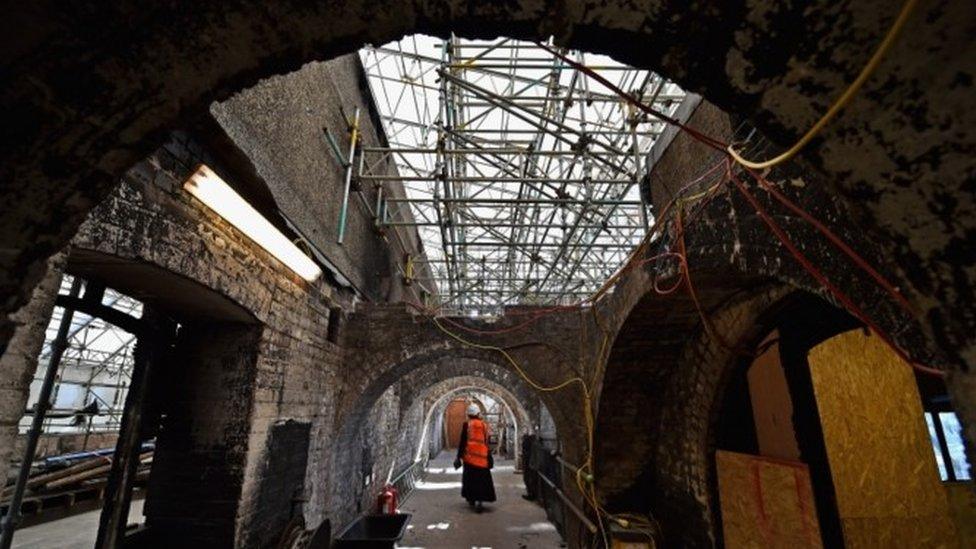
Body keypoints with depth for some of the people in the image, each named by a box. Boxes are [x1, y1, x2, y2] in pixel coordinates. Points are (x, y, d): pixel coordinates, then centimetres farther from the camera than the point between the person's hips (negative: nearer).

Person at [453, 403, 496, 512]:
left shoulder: (466, 425, -3)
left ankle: (471, 499, 23)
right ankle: (480, 500, -9)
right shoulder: (484, 425, 5)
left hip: (470, 456, -1)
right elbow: (487, 442, 11)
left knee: (470, 478, 14)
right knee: (482, 479, 4)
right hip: (482, 457, 1)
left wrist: (459, 456, 1)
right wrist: (489, 456, 22)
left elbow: (463, 442, -5)